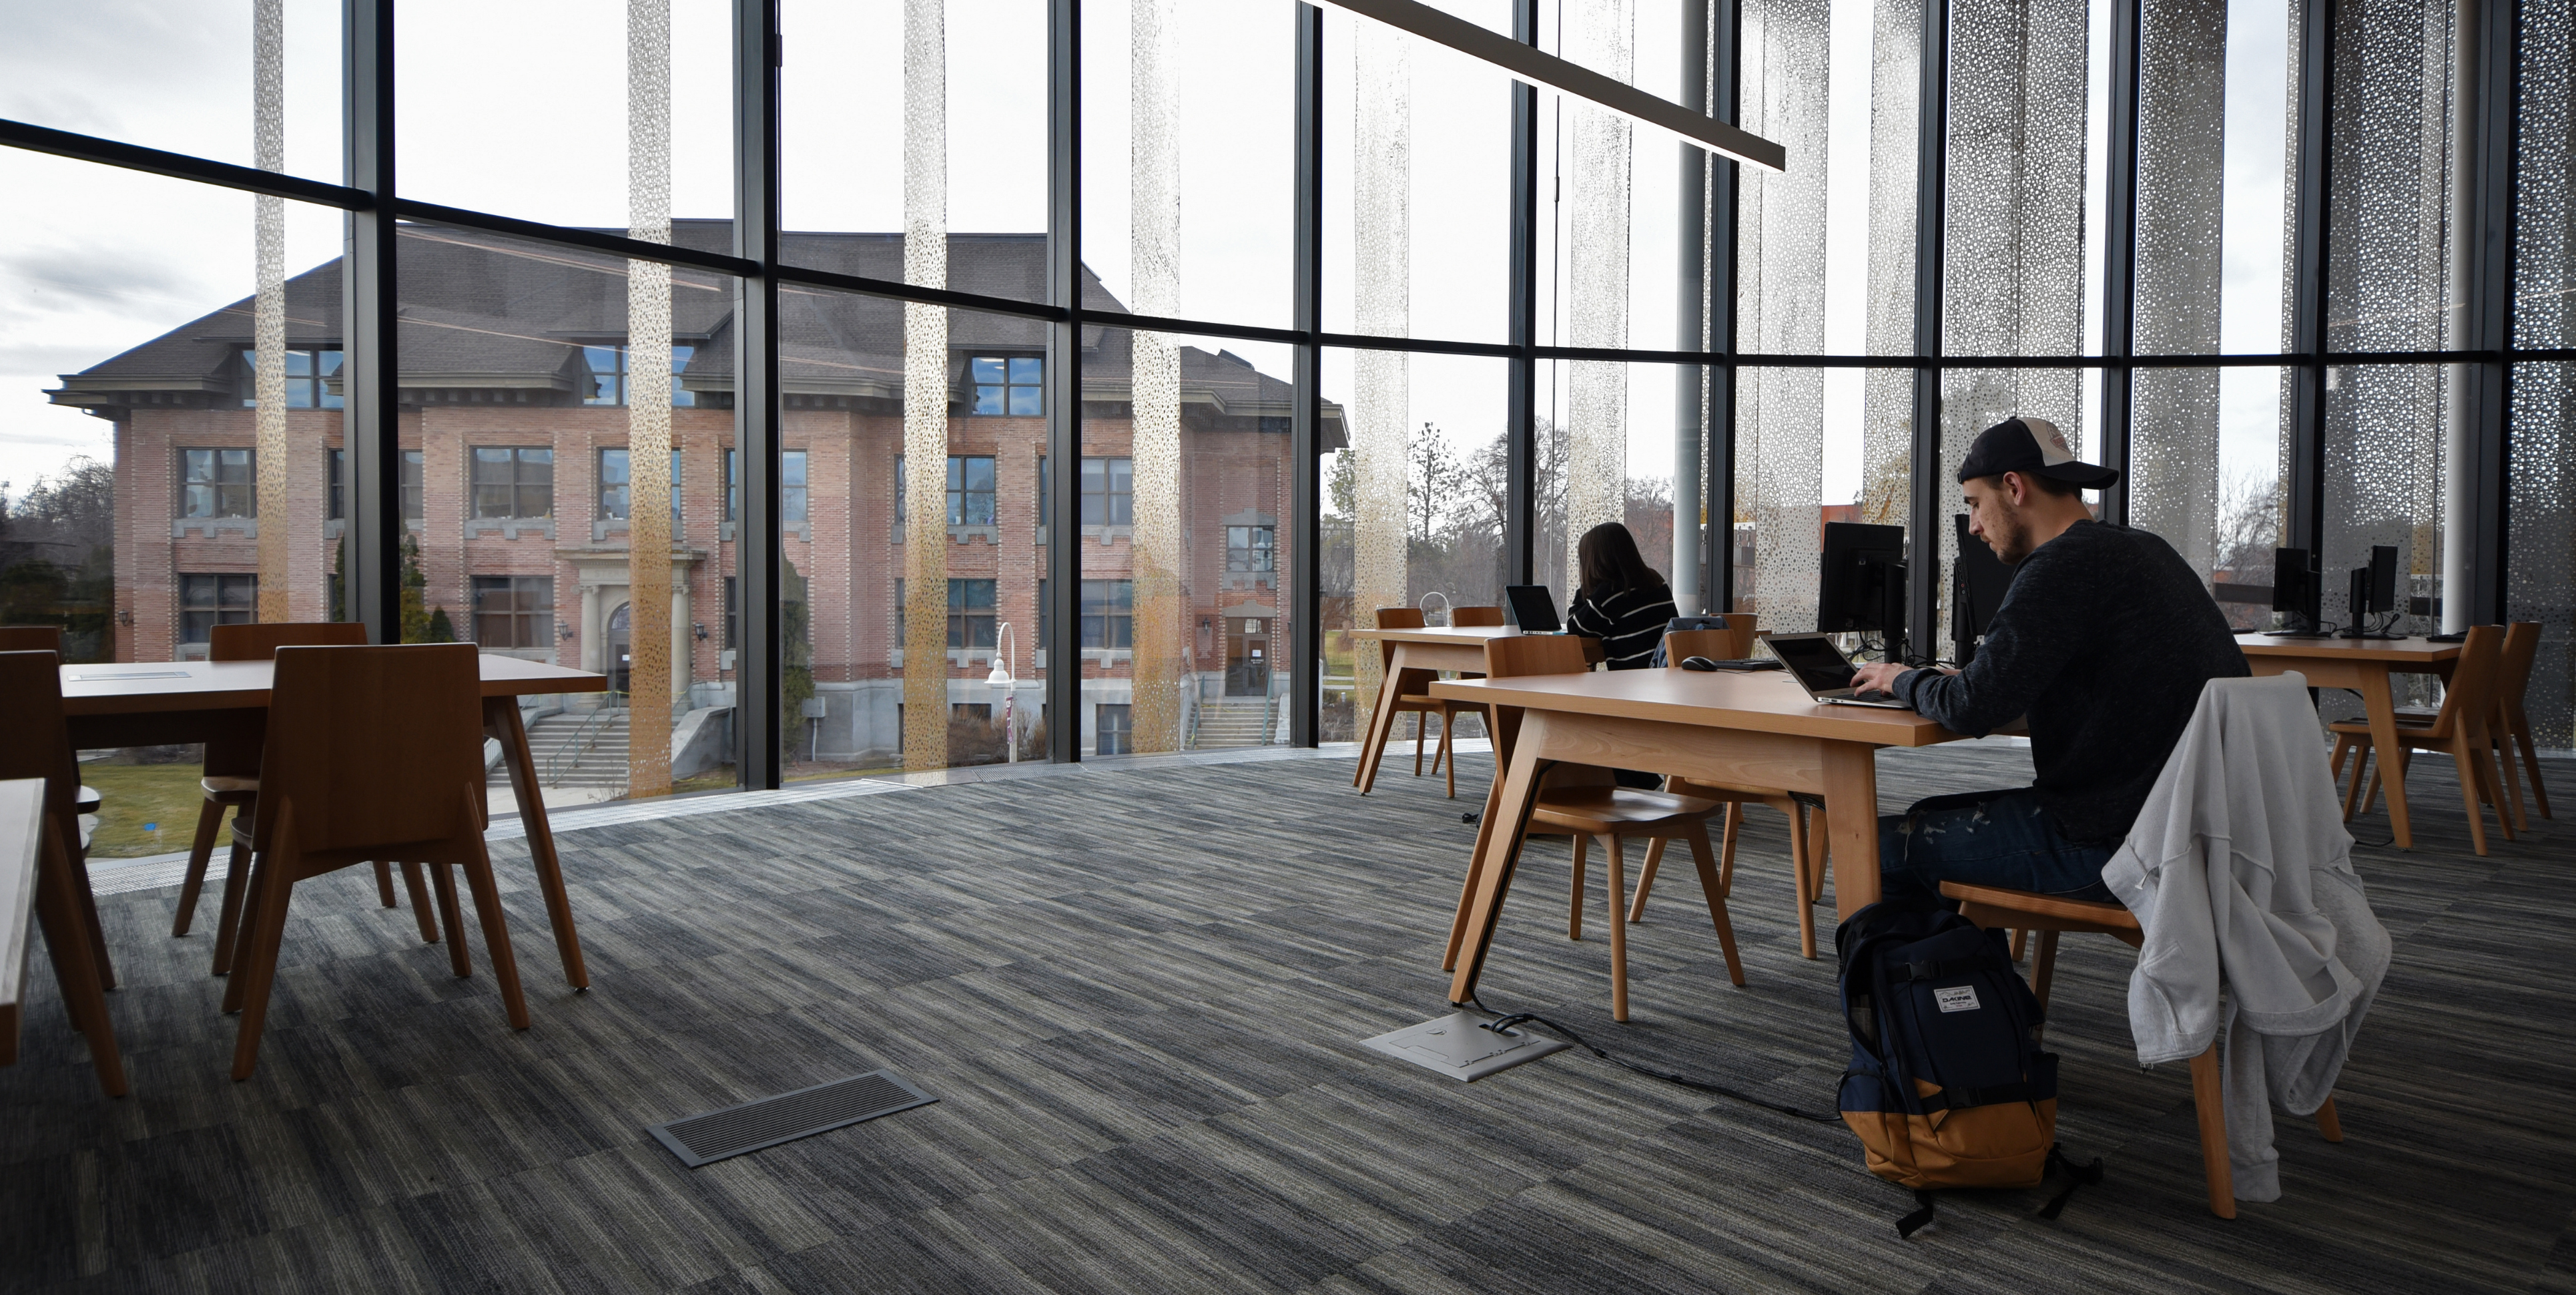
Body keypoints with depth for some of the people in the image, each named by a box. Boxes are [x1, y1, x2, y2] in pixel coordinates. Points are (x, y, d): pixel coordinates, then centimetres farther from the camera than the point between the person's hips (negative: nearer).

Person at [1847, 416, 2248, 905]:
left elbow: (1972, 710, -23)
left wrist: (1904, 680, -2)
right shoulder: (2145, 550, 13)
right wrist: (1967, 678, 13)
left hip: (2117, 838, -10)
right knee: (1930, 816, 22)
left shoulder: (2065, 565, -18)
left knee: (1885, 845, -4)